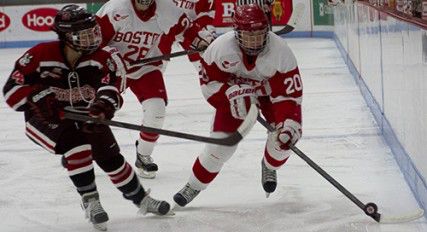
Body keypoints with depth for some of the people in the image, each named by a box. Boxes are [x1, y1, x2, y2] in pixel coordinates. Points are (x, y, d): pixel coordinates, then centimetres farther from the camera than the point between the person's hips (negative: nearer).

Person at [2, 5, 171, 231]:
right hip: (46, 119, -3)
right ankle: (90, 201, -18)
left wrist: (104, 103, -49)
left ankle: (140, 198, 18)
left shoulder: (101, 58, -14)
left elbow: (110, 85, -26)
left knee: (109, 156, -5)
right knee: (77, 144, -30)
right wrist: (38, 97, -36)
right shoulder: (40, 56, -22)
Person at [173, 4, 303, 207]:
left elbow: (290, 92, -30)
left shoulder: (280, 51, -33)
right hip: (232, 90, 0)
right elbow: (209, 82, -17)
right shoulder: (220, 47, -31)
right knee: (220, 144, -10)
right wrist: (232, 94, -33)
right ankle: (193, 186, 13)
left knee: (284, 135, -19)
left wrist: (289, 124, -42)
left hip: (271, 90, 0)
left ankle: (269, 167, 16)